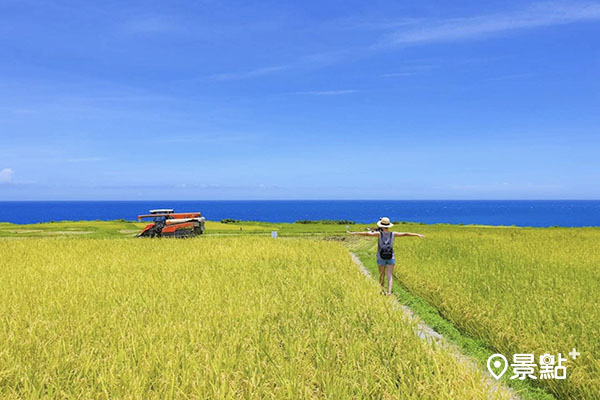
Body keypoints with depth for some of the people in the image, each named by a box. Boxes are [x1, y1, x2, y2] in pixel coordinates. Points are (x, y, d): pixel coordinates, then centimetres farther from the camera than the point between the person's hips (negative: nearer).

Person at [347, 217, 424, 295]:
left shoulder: (379, 233, -9)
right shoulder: (393, 234, -3)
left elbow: (367, 234, -15)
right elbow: (405, 234, 3)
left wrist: (354, 233, -15)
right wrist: (417, 234, 12)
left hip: (381, 258, -1)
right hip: (391, 257, 1)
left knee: (382, 275, 16)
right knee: (389, 275, 0)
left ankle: (383, 290, 27)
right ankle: (389, 291, -18)